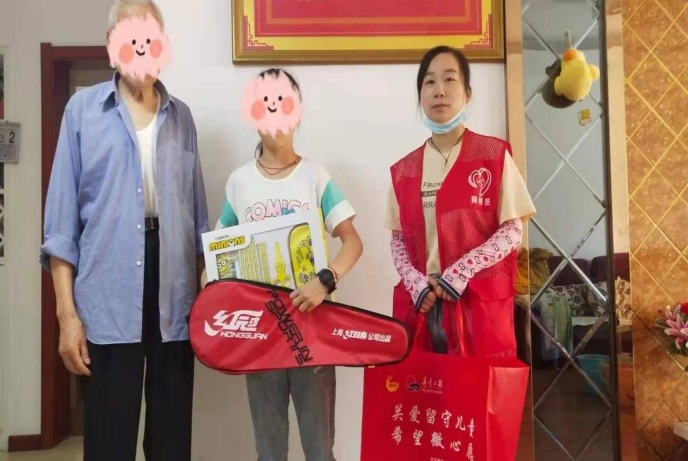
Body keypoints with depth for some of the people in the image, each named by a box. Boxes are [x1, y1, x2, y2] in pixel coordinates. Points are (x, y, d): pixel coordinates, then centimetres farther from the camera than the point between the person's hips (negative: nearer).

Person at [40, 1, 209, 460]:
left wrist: (206, 297, 11)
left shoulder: (181, 116, 11)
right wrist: (67, 311, -4)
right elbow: (63, 217, 0)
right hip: (109, 299, -2)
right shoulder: (84, 109, 3)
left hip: (177, 300, 3)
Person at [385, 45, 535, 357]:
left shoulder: (494, 155, 1)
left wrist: (459, 273, -13)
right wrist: (417, 283, -7)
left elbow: (512, 230, -3)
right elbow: (398, 238, 10)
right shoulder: (404, 170, 9)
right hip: (421, 302, 3)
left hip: (481, 300, -2)